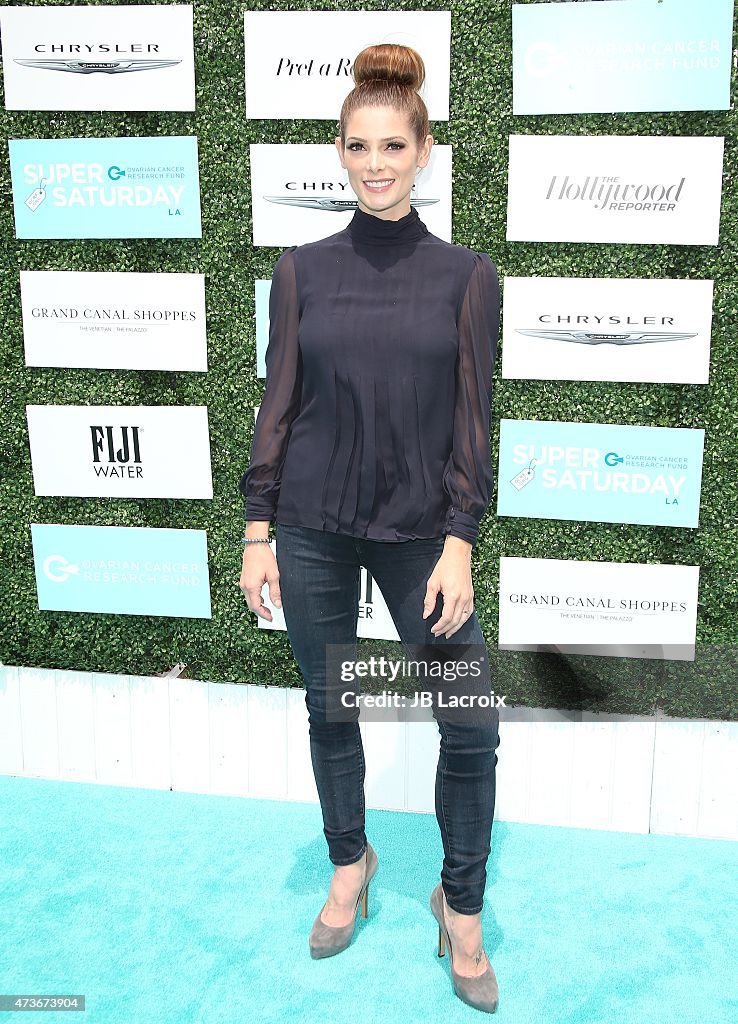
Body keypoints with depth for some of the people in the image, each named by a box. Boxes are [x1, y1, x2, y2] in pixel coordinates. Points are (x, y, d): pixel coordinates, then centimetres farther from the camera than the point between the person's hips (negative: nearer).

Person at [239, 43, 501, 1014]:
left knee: (471, 726, 0)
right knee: (329, 709, 14)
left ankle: (461, 905, 23)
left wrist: (458, 544, -10)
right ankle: (350, 862, 40)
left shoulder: (465, 275, -2)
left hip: (419, 531, -1)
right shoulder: (302, 269, 2)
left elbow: (472, 420, -3)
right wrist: (257, 531, 0)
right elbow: (279, 405, 3)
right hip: (313, 530, 1)